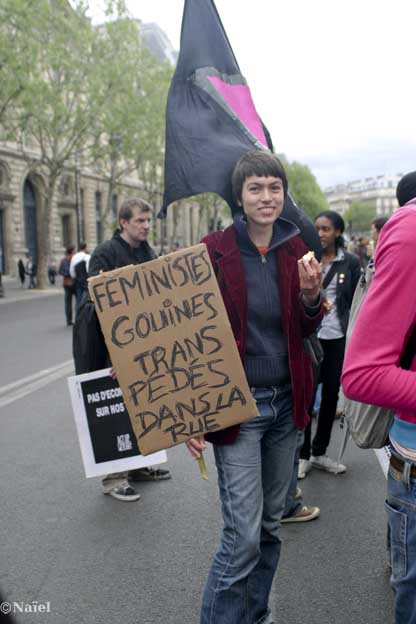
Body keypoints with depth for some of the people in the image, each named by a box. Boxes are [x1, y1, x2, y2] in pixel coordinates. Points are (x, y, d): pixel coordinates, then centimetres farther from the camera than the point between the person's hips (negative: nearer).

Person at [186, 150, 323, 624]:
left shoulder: (295, 249, 5)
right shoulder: (214, 252, -9)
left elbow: (307, 330, 9)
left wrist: (311, 294, -12)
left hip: (286, 402, 5)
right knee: (243, 537, -4)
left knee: (271, 525, 17)